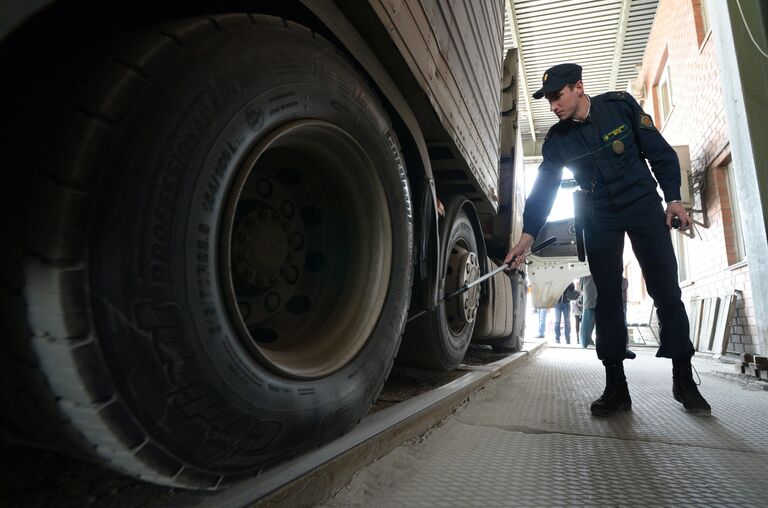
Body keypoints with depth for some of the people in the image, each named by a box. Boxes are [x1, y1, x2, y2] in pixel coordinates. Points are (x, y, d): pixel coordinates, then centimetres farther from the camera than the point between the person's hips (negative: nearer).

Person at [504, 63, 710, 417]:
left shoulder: (621, 106, -6)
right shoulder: (557, 140, -3)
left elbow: (659, 152, -1)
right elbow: (543, 189, -8)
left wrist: (673, 197, -7)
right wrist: (527, 236, -18)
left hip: (643, 205, -1)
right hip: (599, 218, 1)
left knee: (666, 292, -3)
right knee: (607, 299, -2)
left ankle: (684, 379, 11)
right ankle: (616, 386, 4)